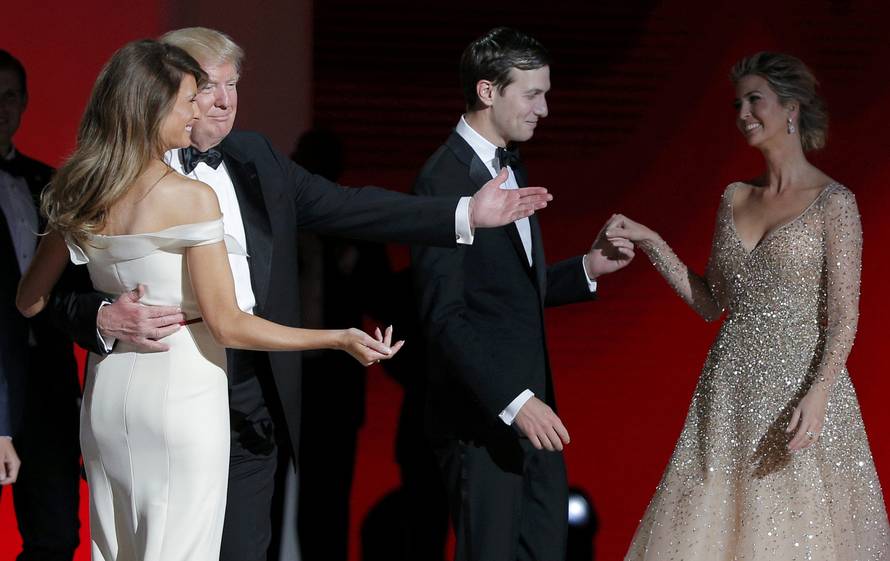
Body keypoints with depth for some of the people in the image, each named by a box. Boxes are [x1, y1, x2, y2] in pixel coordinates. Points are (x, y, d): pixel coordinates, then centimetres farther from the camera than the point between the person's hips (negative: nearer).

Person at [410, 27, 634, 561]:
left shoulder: (513, 170, 13)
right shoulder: (443, 180, -16)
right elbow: (445, 316, -21)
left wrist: (586, 270, 5)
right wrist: (514, 401, -25)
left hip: (531, 404, 9)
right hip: (481, 415, -9)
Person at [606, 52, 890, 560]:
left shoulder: (833, 202, -6)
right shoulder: (736, 198, 12)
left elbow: (844, 317, -10)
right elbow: (710, 302, 14)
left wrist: (817, 395, -23)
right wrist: (651, 243, 5)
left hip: (799, 386, -6)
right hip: (731, 385, 6)